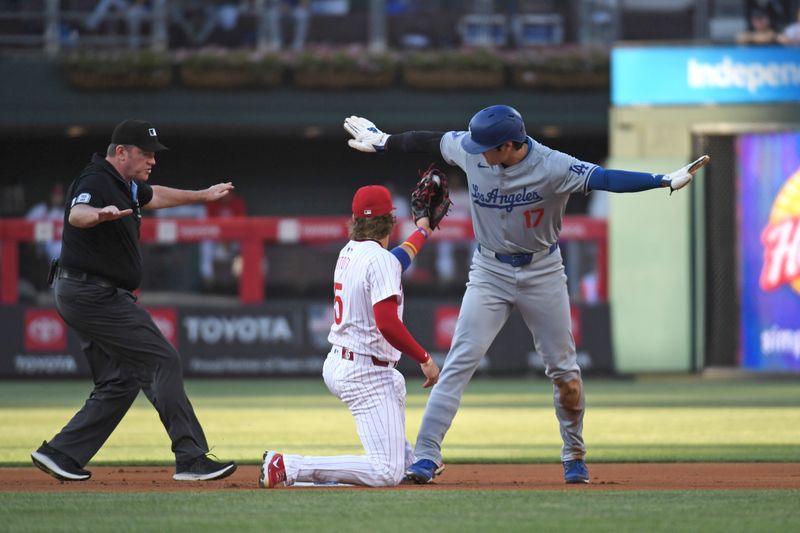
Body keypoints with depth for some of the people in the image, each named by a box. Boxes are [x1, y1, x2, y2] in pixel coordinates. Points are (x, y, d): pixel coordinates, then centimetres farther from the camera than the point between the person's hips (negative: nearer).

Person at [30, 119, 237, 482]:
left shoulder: (127, 186, 14)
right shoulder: (97, 182, -17)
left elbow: (154, 195, 37)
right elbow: (76, 215, -39)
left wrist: (202, 195, 47)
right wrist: (100, 214, -62)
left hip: (94, 297, 11)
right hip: (94, 296, -11)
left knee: (120, 381, 12)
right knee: (162, 361, -11)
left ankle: (61, 453, 8)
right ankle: (191, 459, -12)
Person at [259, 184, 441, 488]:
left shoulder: (349, 252, 9)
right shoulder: (380, 259, -16)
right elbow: (387, 324, -27)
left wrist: (422, 230, 47)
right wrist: (425, 359, -17)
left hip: (335, 367, 10)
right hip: (366, 377, -10)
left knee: (395, 383, 43)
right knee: (387, 475, -15)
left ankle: (406, 459, 44)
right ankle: (289, 468, -21)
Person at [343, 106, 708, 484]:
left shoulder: (553, 167, -23)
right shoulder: (468, 151, -12)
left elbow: (604, 179, -30)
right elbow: (430, 141, 5)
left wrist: (665, 181, -42)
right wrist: (383, 142, 18)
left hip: (542, 273, -1)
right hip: (490, 273, 1)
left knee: (564, 371, 4)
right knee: (459, 363, -10)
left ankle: (574, 456, 25)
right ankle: (426, 456, -13)